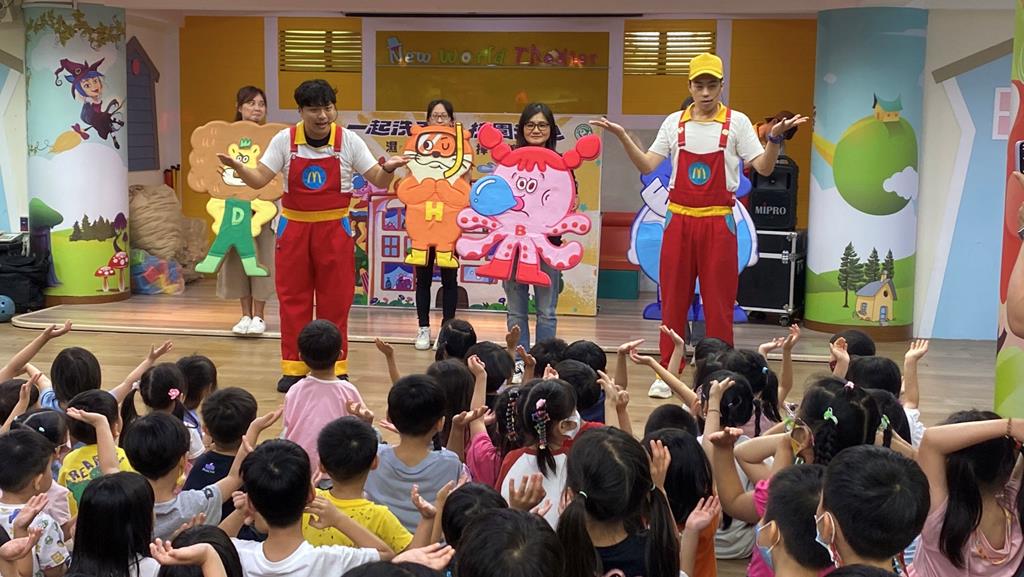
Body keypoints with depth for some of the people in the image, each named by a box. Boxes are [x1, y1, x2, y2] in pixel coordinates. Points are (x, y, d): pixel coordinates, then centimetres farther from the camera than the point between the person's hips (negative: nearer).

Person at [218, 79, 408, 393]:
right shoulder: (285, 140, -3)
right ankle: (293, 368, 14)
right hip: (293, 228, 1)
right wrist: (237, 167, -23)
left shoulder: (349, 141, -5)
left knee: (335, 301, 3)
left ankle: (336, 367, 14)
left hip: (334, 229, -1)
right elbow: (259, 180, -4)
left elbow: (379, 182, -3)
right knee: (293, 299, 5)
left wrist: (388, 168, -25)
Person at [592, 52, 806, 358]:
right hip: (679, 221, 2)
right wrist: (623, 136, -8)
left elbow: (764, 168, -5)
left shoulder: (737, 122, 0)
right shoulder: (674, 122, 6)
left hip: (718, 224, -2)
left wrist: (775, 137, -21)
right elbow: (647, 166, 4)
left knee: (719, 304, 2)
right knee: (673, 300, 7)